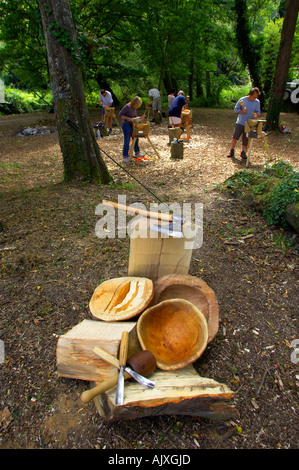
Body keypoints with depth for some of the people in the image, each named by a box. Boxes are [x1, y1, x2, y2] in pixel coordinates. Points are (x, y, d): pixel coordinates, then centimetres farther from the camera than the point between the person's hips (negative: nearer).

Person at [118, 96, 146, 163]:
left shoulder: (134, 108, 8)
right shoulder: (127, 107, -16)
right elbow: (120, 115, -16)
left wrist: (140, 118, -1)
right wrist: (128, 118, -23)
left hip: (132, 125, 8)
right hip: (126, 125, -8)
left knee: (135, 139, 16)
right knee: (127, 141, -6)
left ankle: (137, 153, 31)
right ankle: (125, 156, 2)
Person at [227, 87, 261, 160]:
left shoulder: (257, 102, 2)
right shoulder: (242, 100, -4)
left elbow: (258, 112, 8)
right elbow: (235, 109, 1)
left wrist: (256, 114, -16)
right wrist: (242, 111, -17)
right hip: (240, 123, -1)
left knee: (246, 139, 3)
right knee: (235, 137, 0)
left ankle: (243, 152, 13)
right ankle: (232, 151, 12)